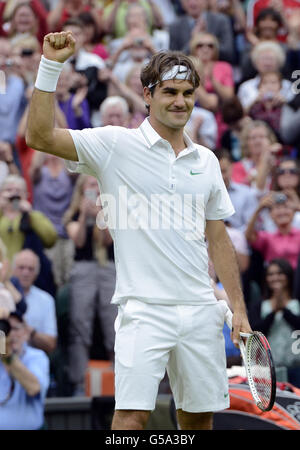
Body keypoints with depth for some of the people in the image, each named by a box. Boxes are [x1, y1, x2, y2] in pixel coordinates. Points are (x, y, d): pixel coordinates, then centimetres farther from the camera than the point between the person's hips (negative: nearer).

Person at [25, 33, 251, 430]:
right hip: (143, 309, -5)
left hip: (200, 309, 5)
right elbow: (41, 136, -11)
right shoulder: (115, 145, 0)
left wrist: (240, 309, 12)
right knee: (133, 414, -15)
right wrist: (50, 66, -17)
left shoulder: (206, 160, 13)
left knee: (199, 417, 8)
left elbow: (219, 240, 17)